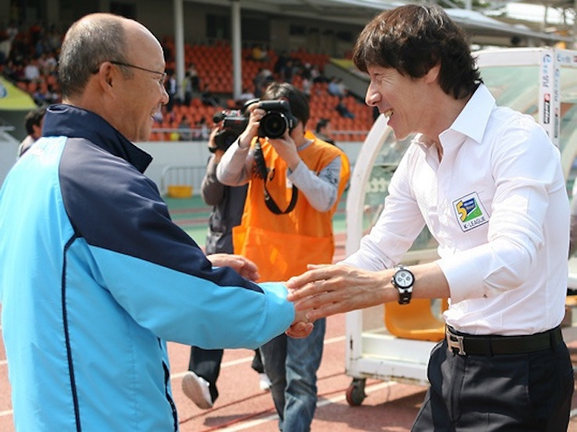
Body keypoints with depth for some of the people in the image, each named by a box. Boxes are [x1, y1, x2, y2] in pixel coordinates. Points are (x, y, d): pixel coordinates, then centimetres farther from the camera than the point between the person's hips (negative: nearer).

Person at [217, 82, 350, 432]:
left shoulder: (328, 157, -4)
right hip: (263, 276, 4)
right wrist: (248, 135, -20)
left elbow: (325, 200, -18)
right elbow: (226, 177, -8)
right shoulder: (262, 151, 6)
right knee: (277, 374, 16)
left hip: (306, 278, -4)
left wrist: (292, 158, -25)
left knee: (301, 377, -8)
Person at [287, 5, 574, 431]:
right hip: (454, 361, 7)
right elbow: (376, 255, 15)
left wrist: (389, 284, -43)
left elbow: (513, 257, -33)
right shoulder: (417, 160, 7)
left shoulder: (516, 140, -18)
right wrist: (302, 299, 0)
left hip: (519, 370, -7)